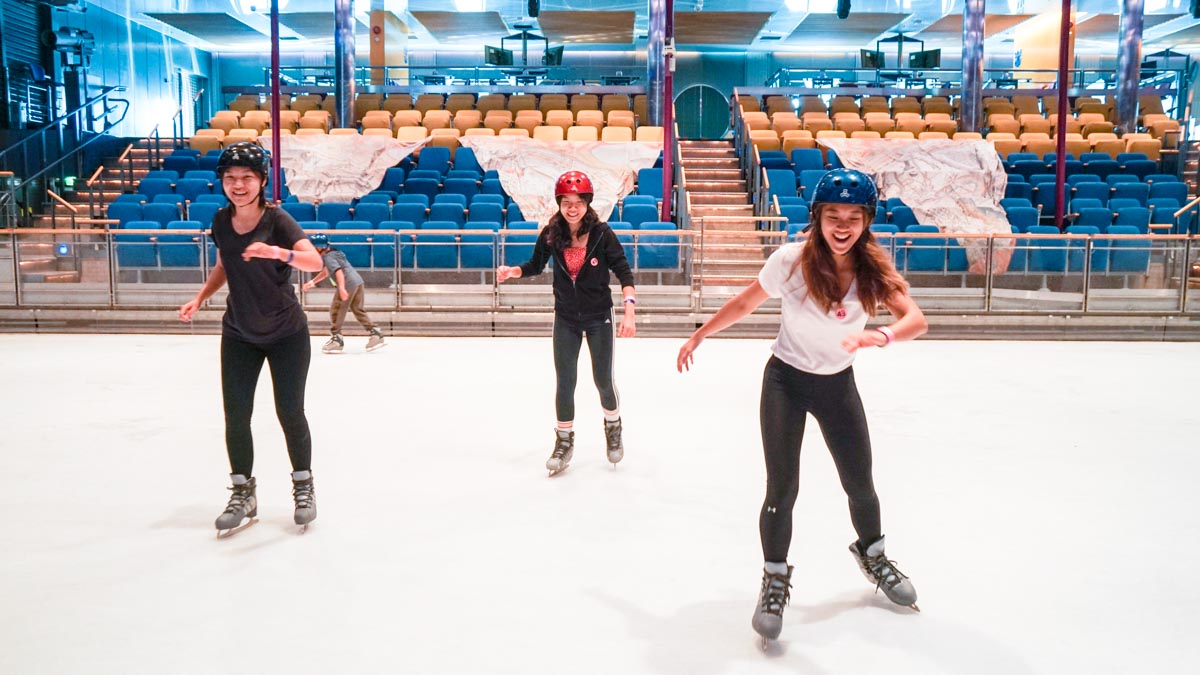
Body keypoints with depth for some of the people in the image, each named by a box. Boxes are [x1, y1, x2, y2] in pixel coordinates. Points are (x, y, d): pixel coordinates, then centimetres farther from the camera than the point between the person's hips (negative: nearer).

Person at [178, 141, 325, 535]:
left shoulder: (276, 220, -18)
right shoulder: (221, 221, -3)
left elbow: (314, 261, -34)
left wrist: (278, 253, -51)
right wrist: (199, 299, 2)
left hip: (286, 333, -4)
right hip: (239, 334, 4)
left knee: (290, 413, 0)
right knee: (235, 417, 1)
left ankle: (304, 487, 22)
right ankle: (243, 494, 18)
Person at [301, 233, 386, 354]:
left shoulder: (328, 257, -11)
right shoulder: (330, 253, 19)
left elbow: (338, 271, -26)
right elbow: (326, 272, 31)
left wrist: (342, 288, -38)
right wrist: (312, 282, 27)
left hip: (348, 283, -10)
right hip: (357, 280, 10)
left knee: (336, 309, -1)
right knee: (358, 309, 16)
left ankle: (336, 339, 1)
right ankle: (375, 334, 14)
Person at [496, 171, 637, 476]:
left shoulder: (602, 233, -16)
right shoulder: (551, 234, -9)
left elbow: (623, 272, -16)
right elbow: (535, 265, 4)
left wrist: (629, 311, -28)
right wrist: (511, 271, -16)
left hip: (599, 317, -2)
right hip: (566, 319, 2)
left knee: (603, 379, 8)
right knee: (565, 382, 4)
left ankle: (613, 427, 37)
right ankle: (564, 441, 21)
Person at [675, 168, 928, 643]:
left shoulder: (875, 268, -12)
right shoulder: (792, 260, -18)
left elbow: (916, 319, -24)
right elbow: (744, 305, -5)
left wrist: (881, 335, -44)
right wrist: (698, 336, 2)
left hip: (838, 385, 3)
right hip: (786, 382, -2)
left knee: (860, 484, 12)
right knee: (782, 488, -5)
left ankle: (871, 554, 43)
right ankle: (775, 579, 19)